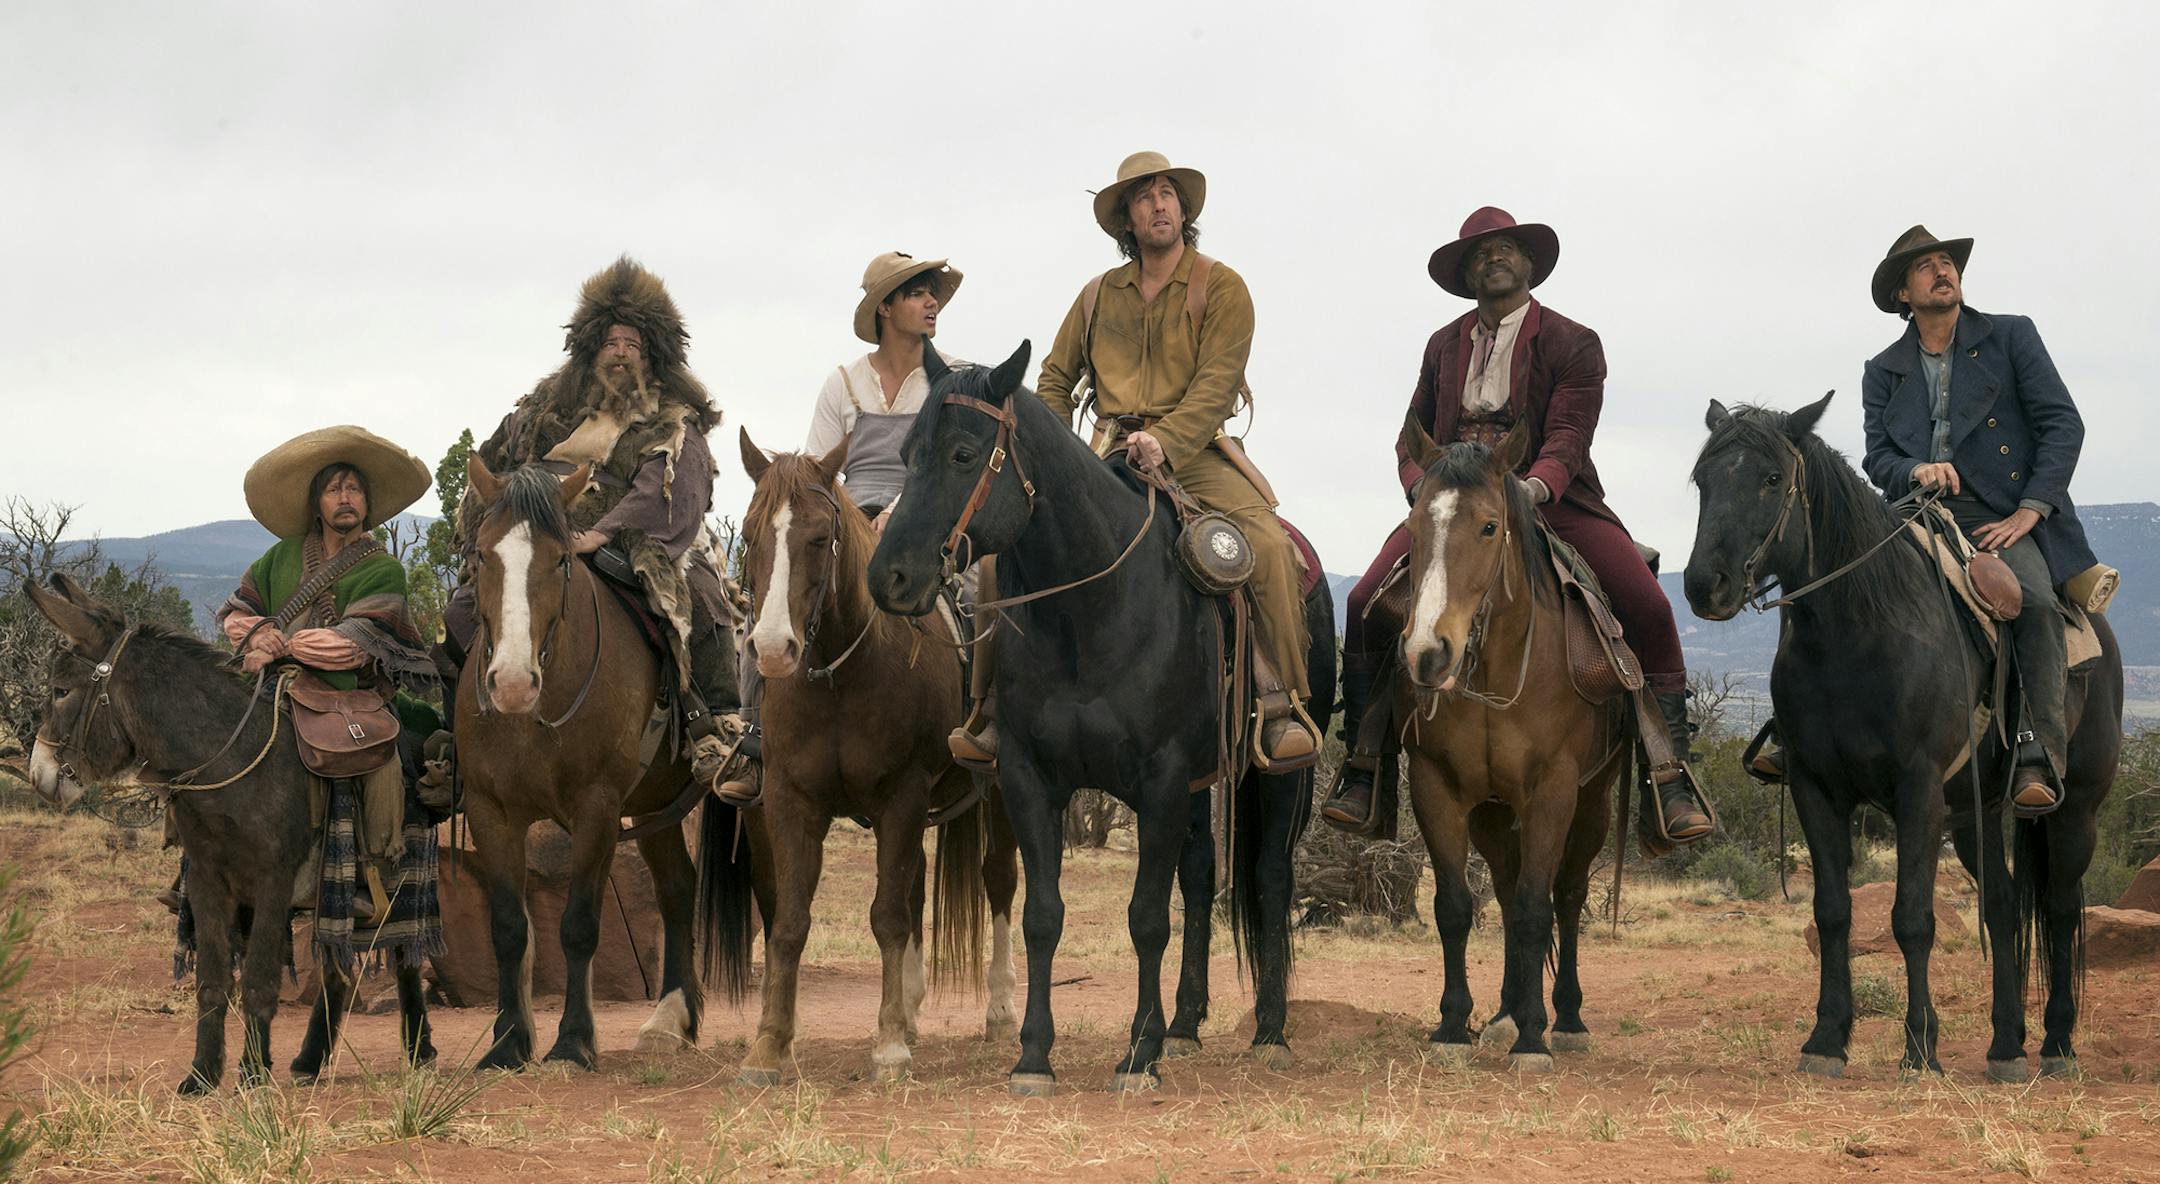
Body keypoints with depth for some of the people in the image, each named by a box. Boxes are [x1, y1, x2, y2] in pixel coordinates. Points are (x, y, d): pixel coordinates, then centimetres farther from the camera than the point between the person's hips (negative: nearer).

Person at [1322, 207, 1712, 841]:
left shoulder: (1573, 345, 2)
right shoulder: (1444, 346, 15)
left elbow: (1567, 439, -9)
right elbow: (1413, 437, 15)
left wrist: (1534, 488, -31)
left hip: (1551, 500, -2)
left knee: (1647, 608, -22)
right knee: (1367, 604, -21)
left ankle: (1673, 782, -13)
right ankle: (1361, 772, -9)